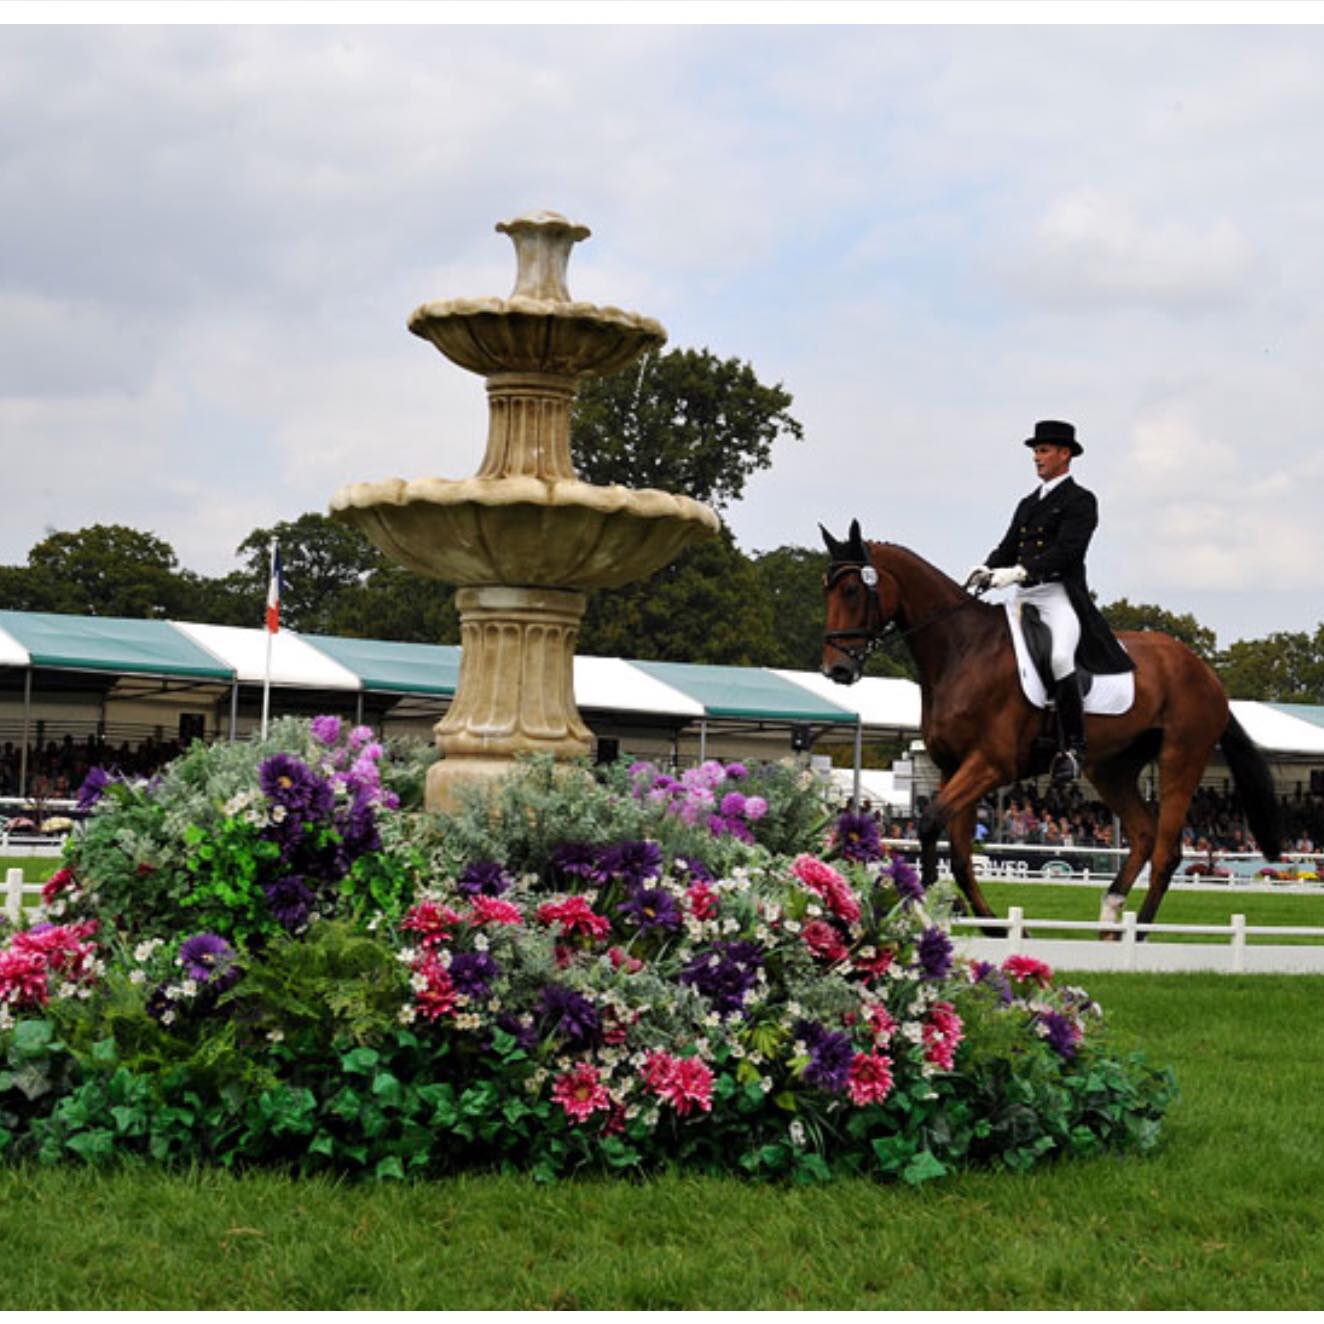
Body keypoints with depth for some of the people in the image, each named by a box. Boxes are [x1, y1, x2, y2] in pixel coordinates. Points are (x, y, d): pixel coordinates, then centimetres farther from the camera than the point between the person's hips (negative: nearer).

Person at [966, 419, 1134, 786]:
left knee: (1060, 658, -31)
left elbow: (1066, 550, -13)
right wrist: (987, 569, -7)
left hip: (1060, 595, -8)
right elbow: (1009, 546, 16)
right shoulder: (1028, 504, 24)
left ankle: (1072, 747, -26)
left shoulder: (1080, 501, 0)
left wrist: (1018, 572, -25)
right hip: (1025, 598, 8)